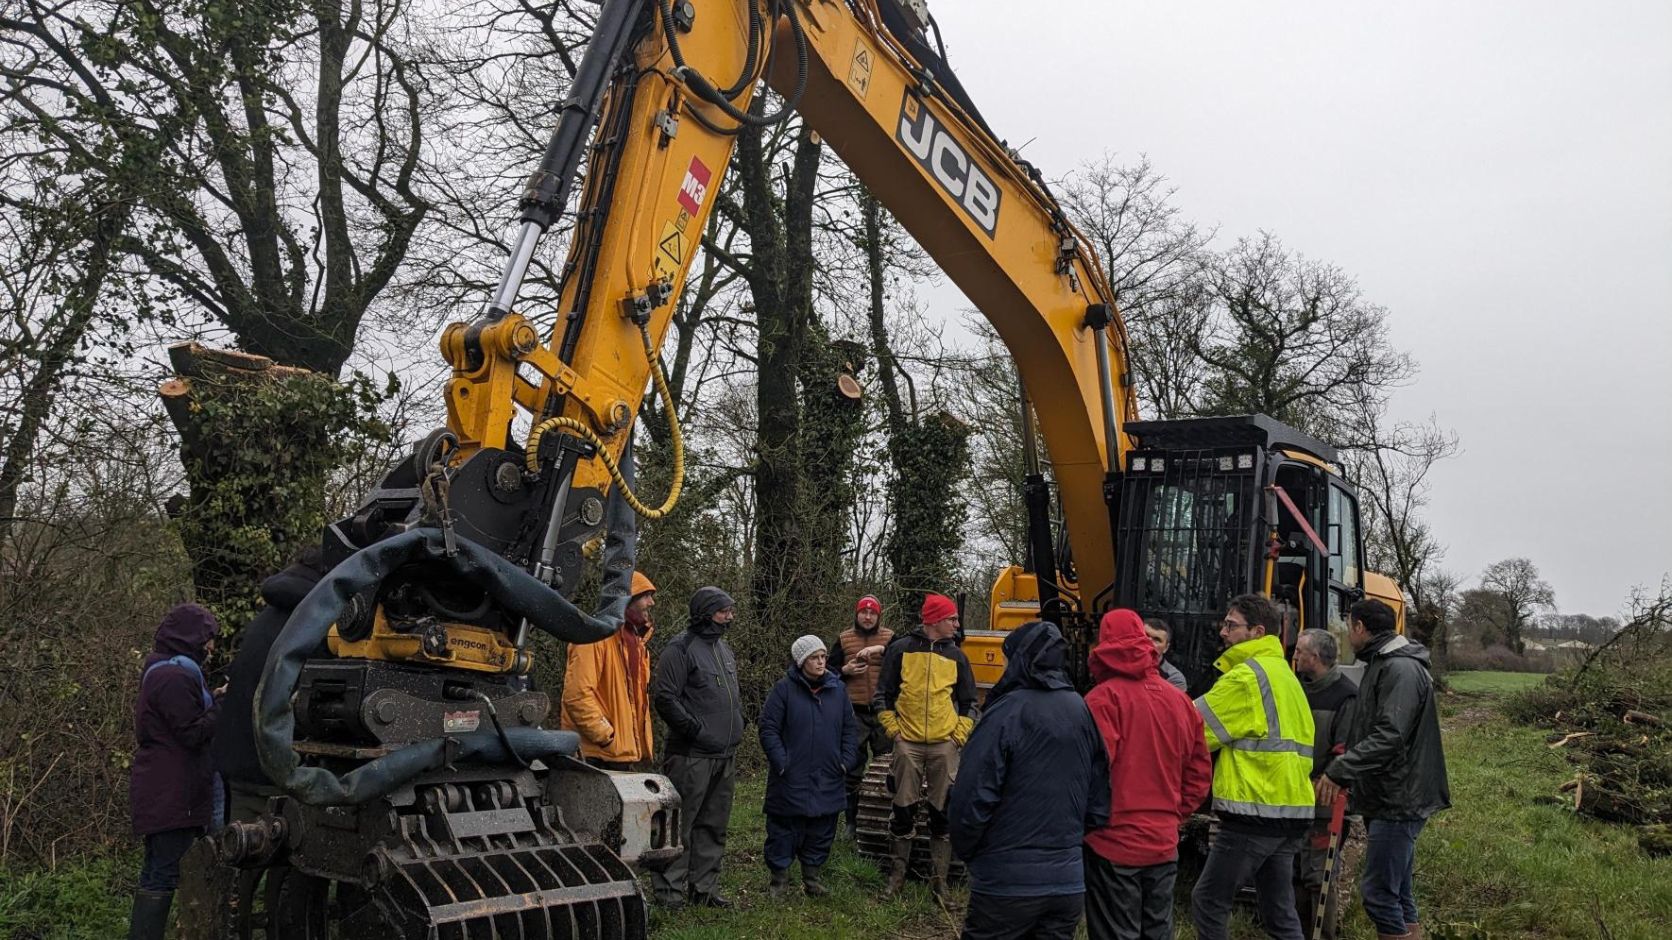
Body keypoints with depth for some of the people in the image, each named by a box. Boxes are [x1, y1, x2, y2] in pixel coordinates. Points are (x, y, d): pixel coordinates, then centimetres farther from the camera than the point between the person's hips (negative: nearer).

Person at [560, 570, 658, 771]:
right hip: (597, 757, -9)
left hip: (628, 756, 9)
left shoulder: (636, 642, 19)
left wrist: (643, 746, 13)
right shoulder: (597, 636, -11)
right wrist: (608, 739, -17)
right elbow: (577, 694, -20)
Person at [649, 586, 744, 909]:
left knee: (714, 825, 14)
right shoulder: (681, 648, -11)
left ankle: (704, 887, 24)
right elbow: (664, 696, -17)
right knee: (680, 823, -3)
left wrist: (738, 720, 13)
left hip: (725, 755, 9)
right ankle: (669, 890, 6)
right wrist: (696, 729, -18)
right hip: (692, 755, -9)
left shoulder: (724, 649, 17)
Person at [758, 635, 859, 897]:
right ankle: (779, 876, 18)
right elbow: (768, 728, -7)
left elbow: (850, 729, 13)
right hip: (791, 780, -4)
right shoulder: (784, 689, -7)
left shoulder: (837, 689, 7)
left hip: (828, 782, 4)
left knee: (821, 832, 11)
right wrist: (781, 763, -13)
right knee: (784, 830, 3)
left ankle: (812, 876, 27)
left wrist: (845, 761, 3)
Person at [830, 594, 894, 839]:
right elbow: (829, 670, 12)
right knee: (853, 767, 5)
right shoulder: (844, 639, 8)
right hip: (854, 712, 1)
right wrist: (844, 670, -8)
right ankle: (852, 822, 15)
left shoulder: (890, 638, 6)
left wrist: (881, 649, -25)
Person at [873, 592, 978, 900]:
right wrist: (893, 731, -2)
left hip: (944, 745, 2)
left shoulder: (955, 656, 9)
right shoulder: (901, 649, 1)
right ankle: (898, 873, 15)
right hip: (908, 744, -2)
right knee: (904, 811, 3)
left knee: (943, 814, 2)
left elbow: (968, 702, 14)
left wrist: (959, 736, 3)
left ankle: (939, 879, 10)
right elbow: (882, 695, 5)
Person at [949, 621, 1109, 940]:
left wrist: (965, 852, 0)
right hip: (1068, 881, 5)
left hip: (1006, 882, -5)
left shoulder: (1007, 712, -14)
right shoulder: (1082, 712, 3)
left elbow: (971, 798, -17)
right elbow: (1099, 805, 6)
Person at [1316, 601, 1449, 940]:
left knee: (1379, 892, -8)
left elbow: (1388, 737, -27)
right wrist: (1347, 764, 15)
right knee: (1399, 893, 15)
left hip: (1398, 801, -10)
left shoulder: (1401, 669, -17)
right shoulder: (1383, 665, 16)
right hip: (1390, 800, 10)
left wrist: (1340, 770, -26)